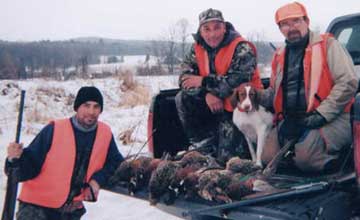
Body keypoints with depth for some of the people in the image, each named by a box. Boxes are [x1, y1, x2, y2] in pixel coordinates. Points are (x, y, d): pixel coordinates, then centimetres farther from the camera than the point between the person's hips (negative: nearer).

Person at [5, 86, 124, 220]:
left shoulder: (105, 133, -5)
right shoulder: (54, 130, -15)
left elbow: (116, 162, 6)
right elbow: (30, 169, -13)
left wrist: (98, 178, -11)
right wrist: (17, 159, -33)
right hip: (37, 207, -4)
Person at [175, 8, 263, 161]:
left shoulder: (241, 48, -17)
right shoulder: (197, 48, 0)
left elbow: (238, 80, -30)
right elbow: (185, 78, -8)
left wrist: (204, 82, -23)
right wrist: (207, 93, -26)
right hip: (211, 101, 5)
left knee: (224, 156, -8)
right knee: (183, 99, -17)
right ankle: (203, 142, -7)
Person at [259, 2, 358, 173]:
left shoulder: (327, 44, -1)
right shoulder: (279, 56, 17)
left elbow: (348, 83, -10)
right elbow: (274, 93, 27)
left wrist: (320, 116, -17)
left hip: (328, 119, -5)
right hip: (290, 120, 6)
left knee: (306, 157, -28)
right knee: (268, 159, -12)